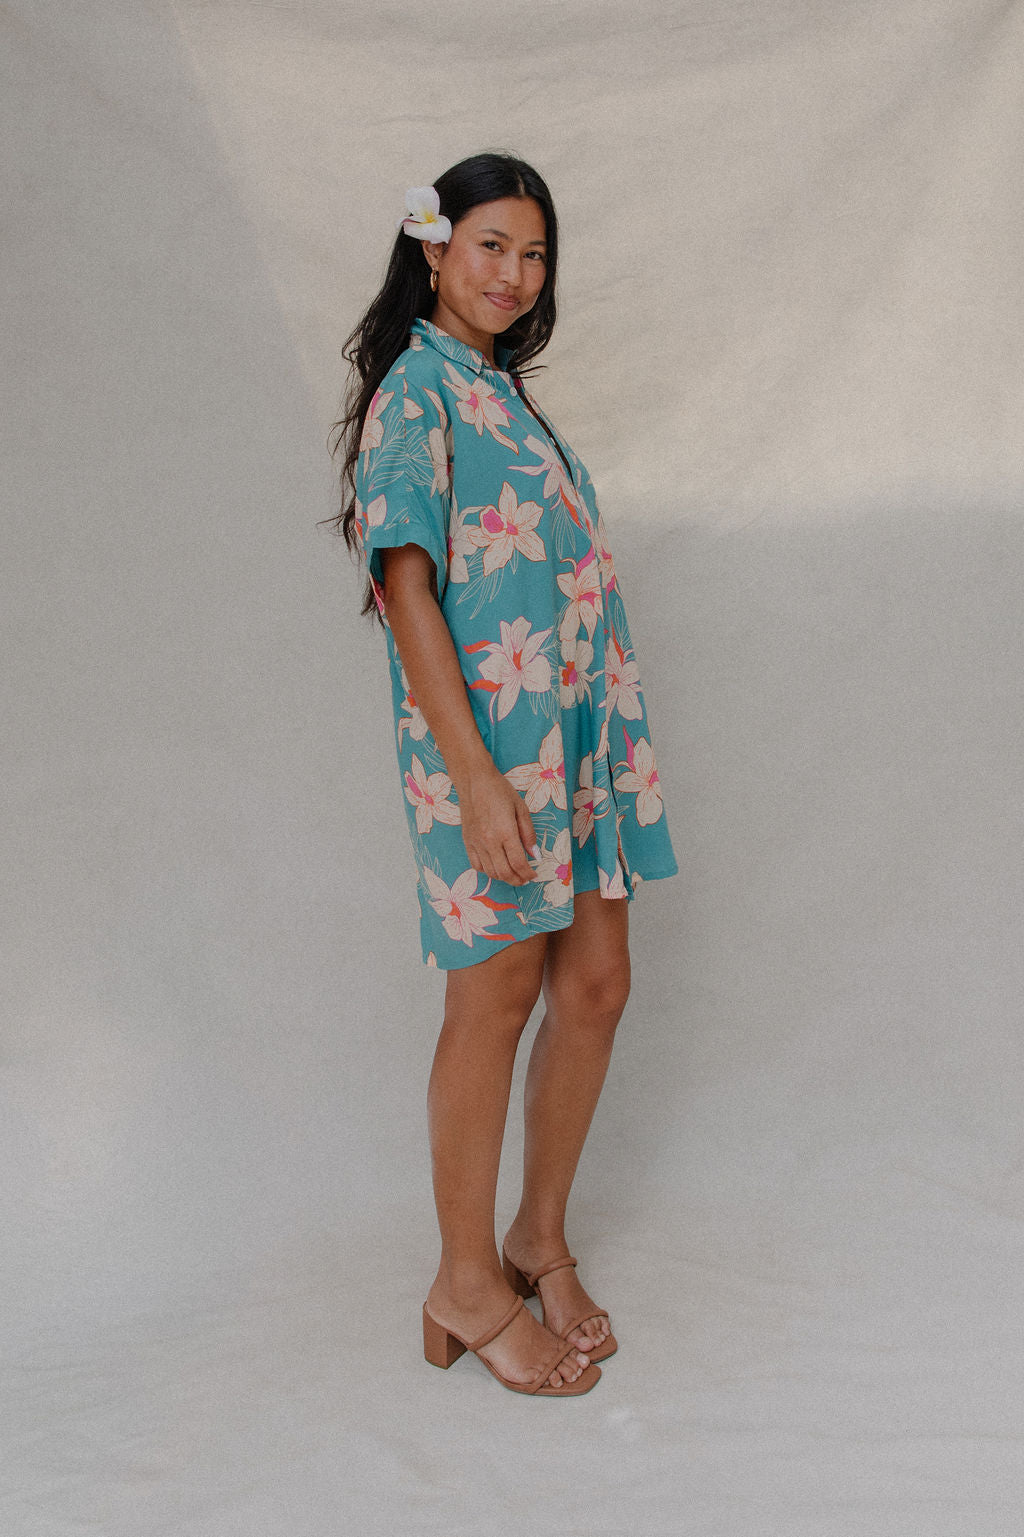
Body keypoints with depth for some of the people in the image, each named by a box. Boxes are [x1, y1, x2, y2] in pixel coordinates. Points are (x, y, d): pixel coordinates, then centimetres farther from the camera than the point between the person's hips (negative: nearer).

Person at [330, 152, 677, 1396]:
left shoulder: (500, 390, 18)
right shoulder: (417, 388, -8)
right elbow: (406, 585, -16)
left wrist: (614, 738, 17)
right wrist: (476, 777, -23)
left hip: (580, 726, 8)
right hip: (488, 732, -8)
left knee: (595, 983, 9)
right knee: (498, 999, 0)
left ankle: (540, 1238, 27)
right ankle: (467, 1285, 16)